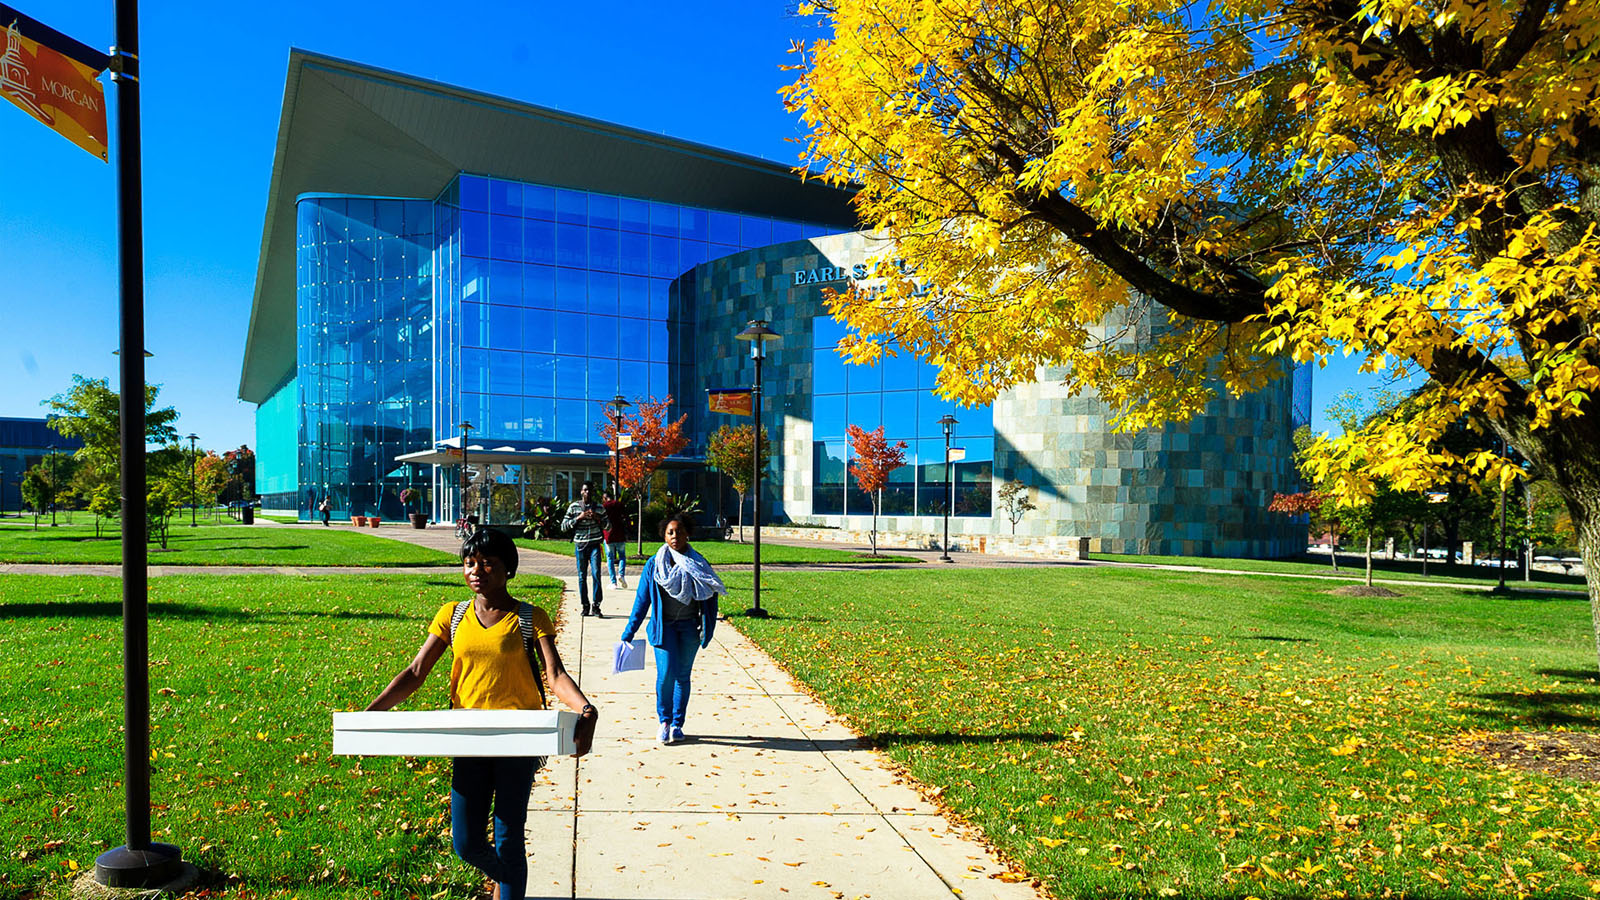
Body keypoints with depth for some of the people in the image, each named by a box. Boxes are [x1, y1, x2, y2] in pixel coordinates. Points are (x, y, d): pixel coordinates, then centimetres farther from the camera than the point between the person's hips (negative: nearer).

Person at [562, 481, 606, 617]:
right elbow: (563, 526, 1)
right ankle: (585, 606, 13)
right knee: (582, 576, 3)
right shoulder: (574, 507, 3)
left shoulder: (599, 508, 7)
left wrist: (597, 518, -6)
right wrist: (579, 518, -11)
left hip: (595, 545, 0)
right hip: (580, 545, 0)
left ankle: (596, 605, -5)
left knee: (596, 573, -11)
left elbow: (608, 526, 12)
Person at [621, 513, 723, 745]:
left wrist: (708, 627, -1)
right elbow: (642, 600, 3)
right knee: (667, 672, -14)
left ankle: (677, 724, 21)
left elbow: (711, 597, 8)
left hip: (690, 627, 2)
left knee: (683, 675, 6)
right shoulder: (654, 565, -1)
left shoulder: (698, 565, 2)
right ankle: (664, 720, 8)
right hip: (664, 626, -1)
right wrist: (629, 631, 1)